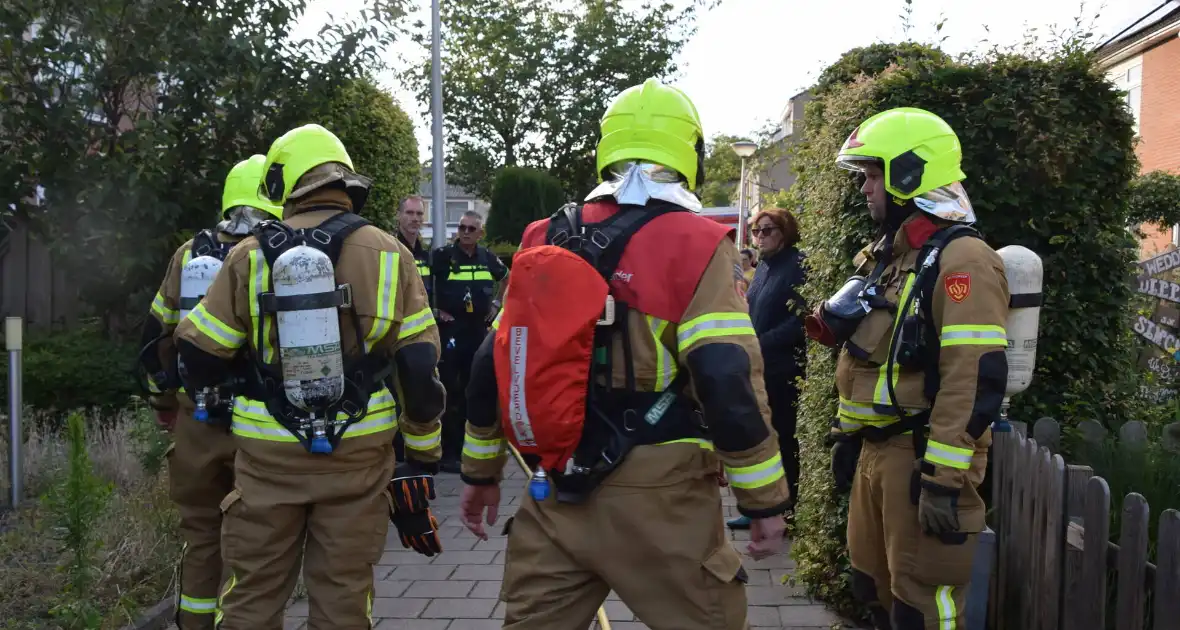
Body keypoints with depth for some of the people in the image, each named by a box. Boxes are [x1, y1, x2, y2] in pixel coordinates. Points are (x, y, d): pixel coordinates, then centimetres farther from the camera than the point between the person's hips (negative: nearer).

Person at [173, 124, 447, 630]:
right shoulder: (387, 254, -2)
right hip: (357, 455, 0)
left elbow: (196, 356, 4)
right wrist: (422, 459, 5)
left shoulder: (250, 255, -2)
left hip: (268, 455, 0)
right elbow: (420, 369, -3)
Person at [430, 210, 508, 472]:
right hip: (450, 330, -5)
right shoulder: (443, 255, -8)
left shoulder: (488, 257, 7)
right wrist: (434, 309, -9)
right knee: (450, 393, -4)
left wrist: (495, 303, 15)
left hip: (479, 330, 5)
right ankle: (448, 452, 1)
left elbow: (506, 278, 27)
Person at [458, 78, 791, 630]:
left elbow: (494, 363, 9)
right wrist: (765, 499, -6)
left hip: (558, 491, 5)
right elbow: (727, 383, -17)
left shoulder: (546, 239, 6)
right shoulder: (695, 244, -10)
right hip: (658, 499, -5)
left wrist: (481, 470, 19)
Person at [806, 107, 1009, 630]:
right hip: (875, 449, 9)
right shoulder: (885, 256, 14)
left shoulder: (961, 260, -16)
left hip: (922, 456, -9)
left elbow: (975, 378, -23)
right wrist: (847, 434, 21)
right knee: (873, 586, 19)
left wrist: (944, 477, -25)